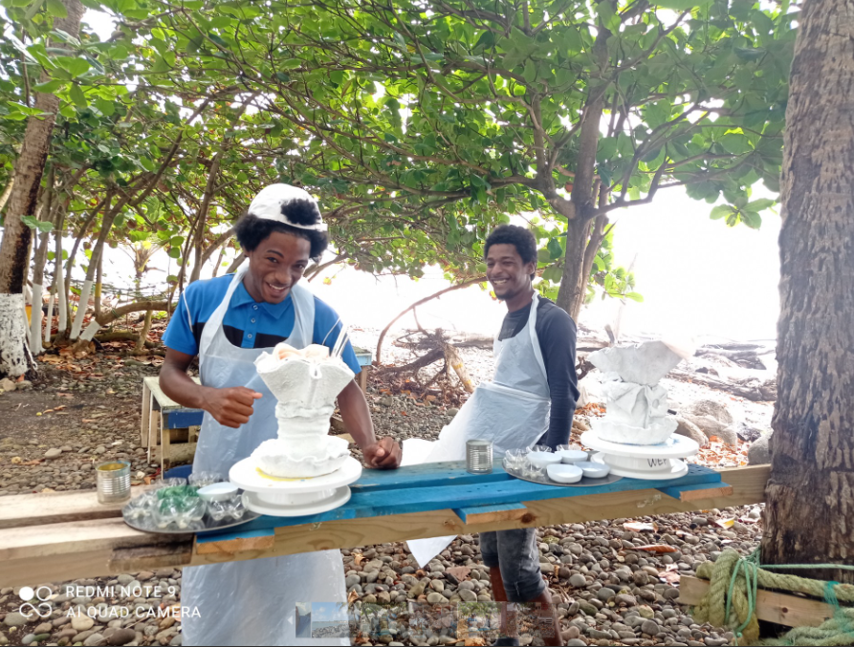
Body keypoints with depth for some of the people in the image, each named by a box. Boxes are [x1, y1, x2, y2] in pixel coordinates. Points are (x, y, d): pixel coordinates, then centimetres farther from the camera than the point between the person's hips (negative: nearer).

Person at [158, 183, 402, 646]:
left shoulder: (319, 317, -10)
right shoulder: (201, 299, -7)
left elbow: (346, 389, -1)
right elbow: (170, 373, 1)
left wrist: (369, 444, -19)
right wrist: (208, 398, -21)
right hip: (219, 473, 2)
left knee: (296, 589, 9)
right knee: (215, 602, 19)